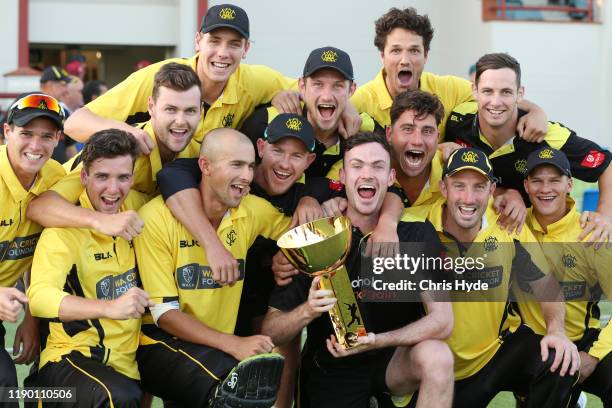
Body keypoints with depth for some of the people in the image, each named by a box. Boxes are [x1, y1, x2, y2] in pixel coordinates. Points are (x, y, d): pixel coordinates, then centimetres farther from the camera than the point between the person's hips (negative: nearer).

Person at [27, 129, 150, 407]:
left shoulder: (133, 208, 5)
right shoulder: (65, 227, -11)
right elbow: (39, 297, -26)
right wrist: (110, 307, -40)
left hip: (128, 362, 7)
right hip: (70, 359, -7)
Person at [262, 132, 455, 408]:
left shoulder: (418, 235, -6)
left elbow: (442, 320, -15)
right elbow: (269, 332, -9)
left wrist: (376, 341, -30)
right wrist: (308, 311, -30)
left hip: (393, 359, 1)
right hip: (331, 372, -1)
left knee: (436, 355, -29)